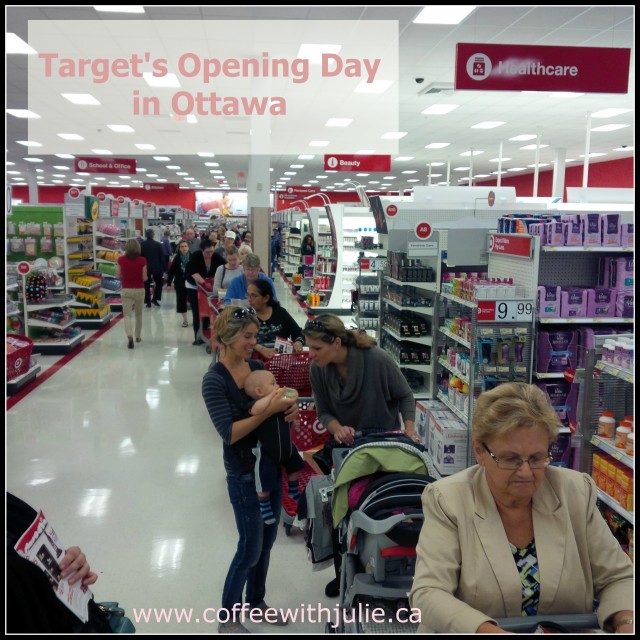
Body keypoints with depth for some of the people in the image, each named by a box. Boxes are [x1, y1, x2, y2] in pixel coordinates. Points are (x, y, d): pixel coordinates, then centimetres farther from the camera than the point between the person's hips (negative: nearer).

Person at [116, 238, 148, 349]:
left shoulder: (121, 260, -6)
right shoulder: (142, 260, -9)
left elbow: (117, 276, 0)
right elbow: (144, 278, -7)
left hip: (126, 290, 0)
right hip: (139, 290, 0)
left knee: (127, 315, -1)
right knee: (139, 314, 19)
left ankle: (130, 336, -23)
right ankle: (138, 335, 32)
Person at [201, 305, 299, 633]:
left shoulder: (257, 366, 0)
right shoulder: (214, 380, -18)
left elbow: (274, 402, 11)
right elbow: (229, 433, -25)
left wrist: (291, 408, -11)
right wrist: (269, 410, -30)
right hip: (244, 473, -6)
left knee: (267, 541, 19)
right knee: (250, 548, 5)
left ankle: (256, 600, 41)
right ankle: (227, 617, 26)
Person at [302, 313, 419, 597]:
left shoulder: (377, 360, -26)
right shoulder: (318, 370, -16)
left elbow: (405, 396, -10)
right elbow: (324, 412, -6)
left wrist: (410, 429, -22)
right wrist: (338, 429, -26)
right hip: (345, 444, 3)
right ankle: (343, 573, 28)